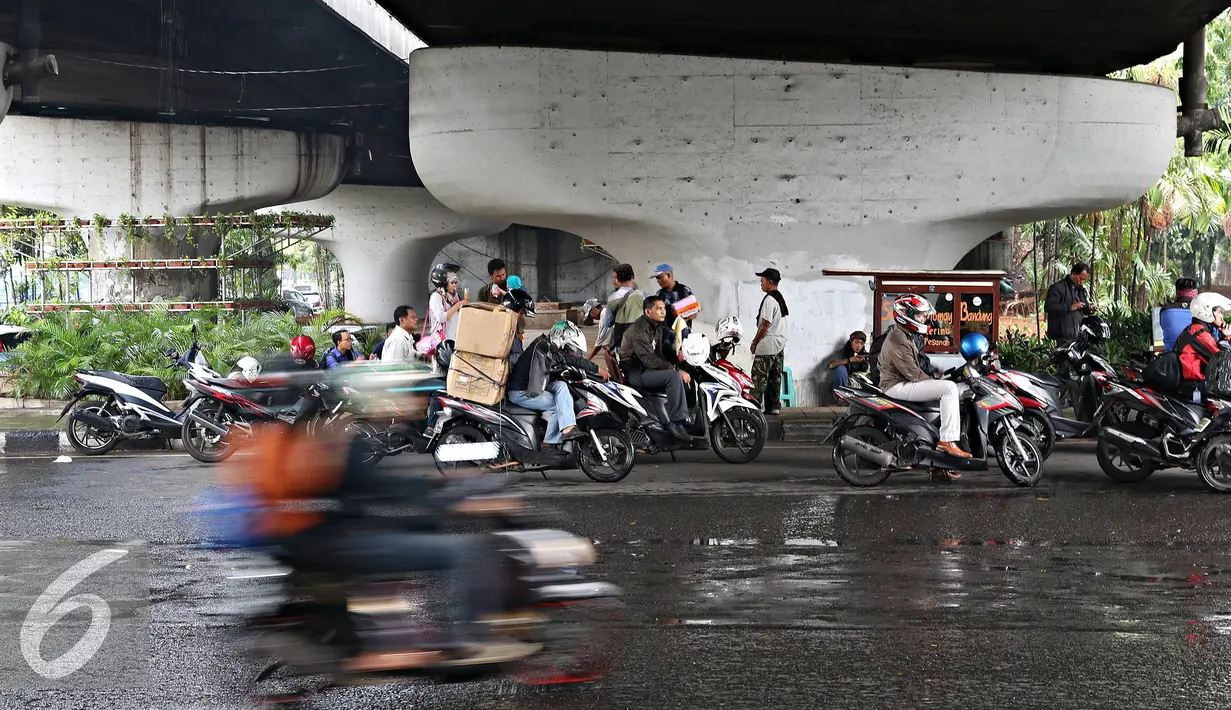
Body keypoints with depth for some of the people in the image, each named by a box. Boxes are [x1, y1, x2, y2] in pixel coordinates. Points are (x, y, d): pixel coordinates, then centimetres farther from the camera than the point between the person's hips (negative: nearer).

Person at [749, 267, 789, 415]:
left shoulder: (769, 299, -15)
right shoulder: (780, 298, 15)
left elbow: (765, 324, -18)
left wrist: (754, 342, -9)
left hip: (767, 345, -10)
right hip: (780, 344, 10)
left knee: (759, 377, -8)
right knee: (775, 377, 10)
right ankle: (774, 406, 12)